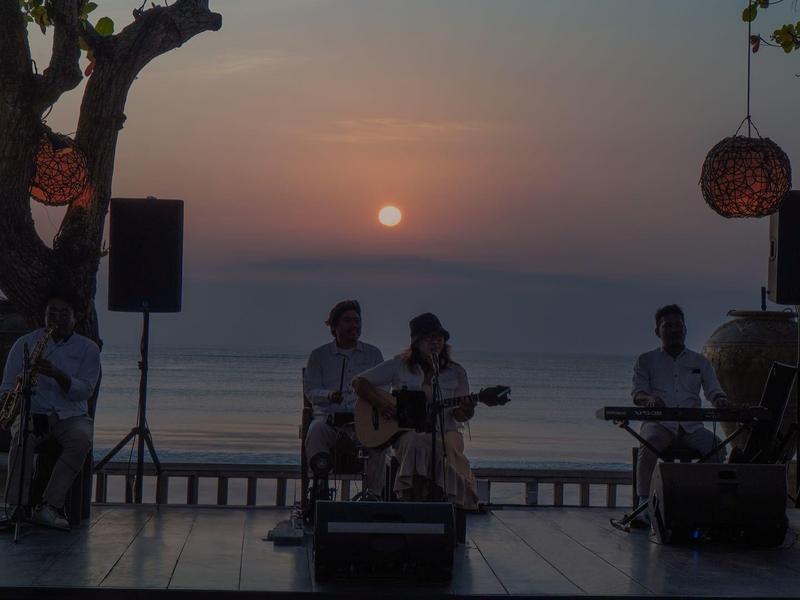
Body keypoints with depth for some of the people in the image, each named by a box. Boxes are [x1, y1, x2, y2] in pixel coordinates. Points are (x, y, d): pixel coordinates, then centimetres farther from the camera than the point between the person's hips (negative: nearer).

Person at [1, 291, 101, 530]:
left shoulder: (88, 349, 7)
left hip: (70, 416, 0)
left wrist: (57, 374, -23)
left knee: (82, 438, -34)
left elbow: (85, 391, -5)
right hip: (32, 412, 0)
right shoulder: (25, 343, 10)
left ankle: (48, 507, -35)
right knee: (22, 436, -35)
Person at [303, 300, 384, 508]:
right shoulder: (319, 356, 12)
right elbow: (311, 391, 2)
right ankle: (321, 488, -41)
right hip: (329, 417, 0)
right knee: (316, 431, -35)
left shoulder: (373, 354, 16)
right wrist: (329, 395, -20)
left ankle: (374, 496, -30)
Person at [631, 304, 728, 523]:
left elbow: (713, 390, 9)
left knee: (716, 446, -29)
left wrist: (720, 400, -17)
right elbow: (637, 392, 2)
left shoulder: (700, 362, 20)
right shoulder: (646, 361, 14)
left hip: (691, 426, 2)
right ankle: (644, 502, -33)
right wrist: (649, 399, -23)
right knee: (649, 445, -36)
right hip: (658, 423, -2)